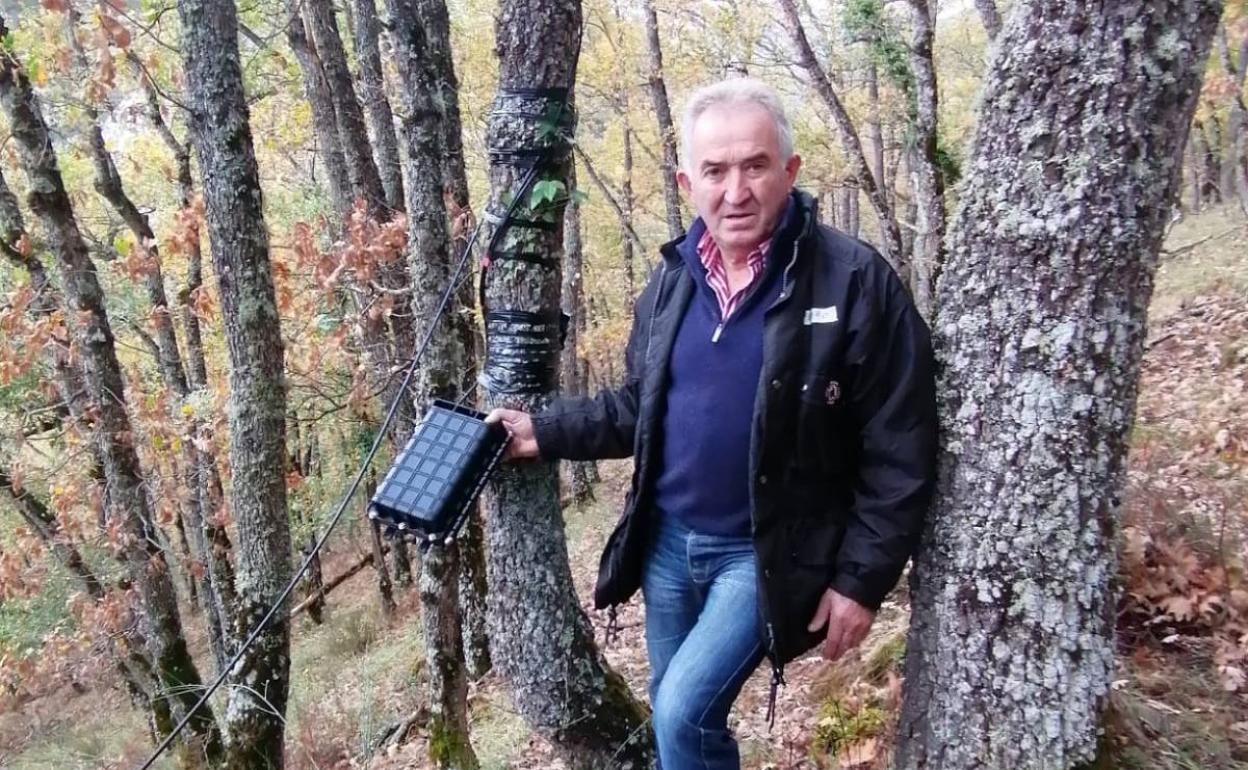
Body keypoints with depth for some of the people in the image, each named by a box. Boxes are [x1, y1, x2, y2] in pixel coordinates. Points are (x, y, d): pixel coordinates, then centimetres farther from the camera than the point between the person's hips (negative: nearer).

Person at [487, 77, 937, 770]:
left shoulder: (855, 281, -17)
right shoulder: (673, 280, 2)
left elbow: (899, 451, -14)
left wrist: (862, 578, -15)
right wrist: (544, 433, 1)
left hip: (765, 553, -6)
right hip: (667, 541, 6)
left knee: (684, 713, -11)